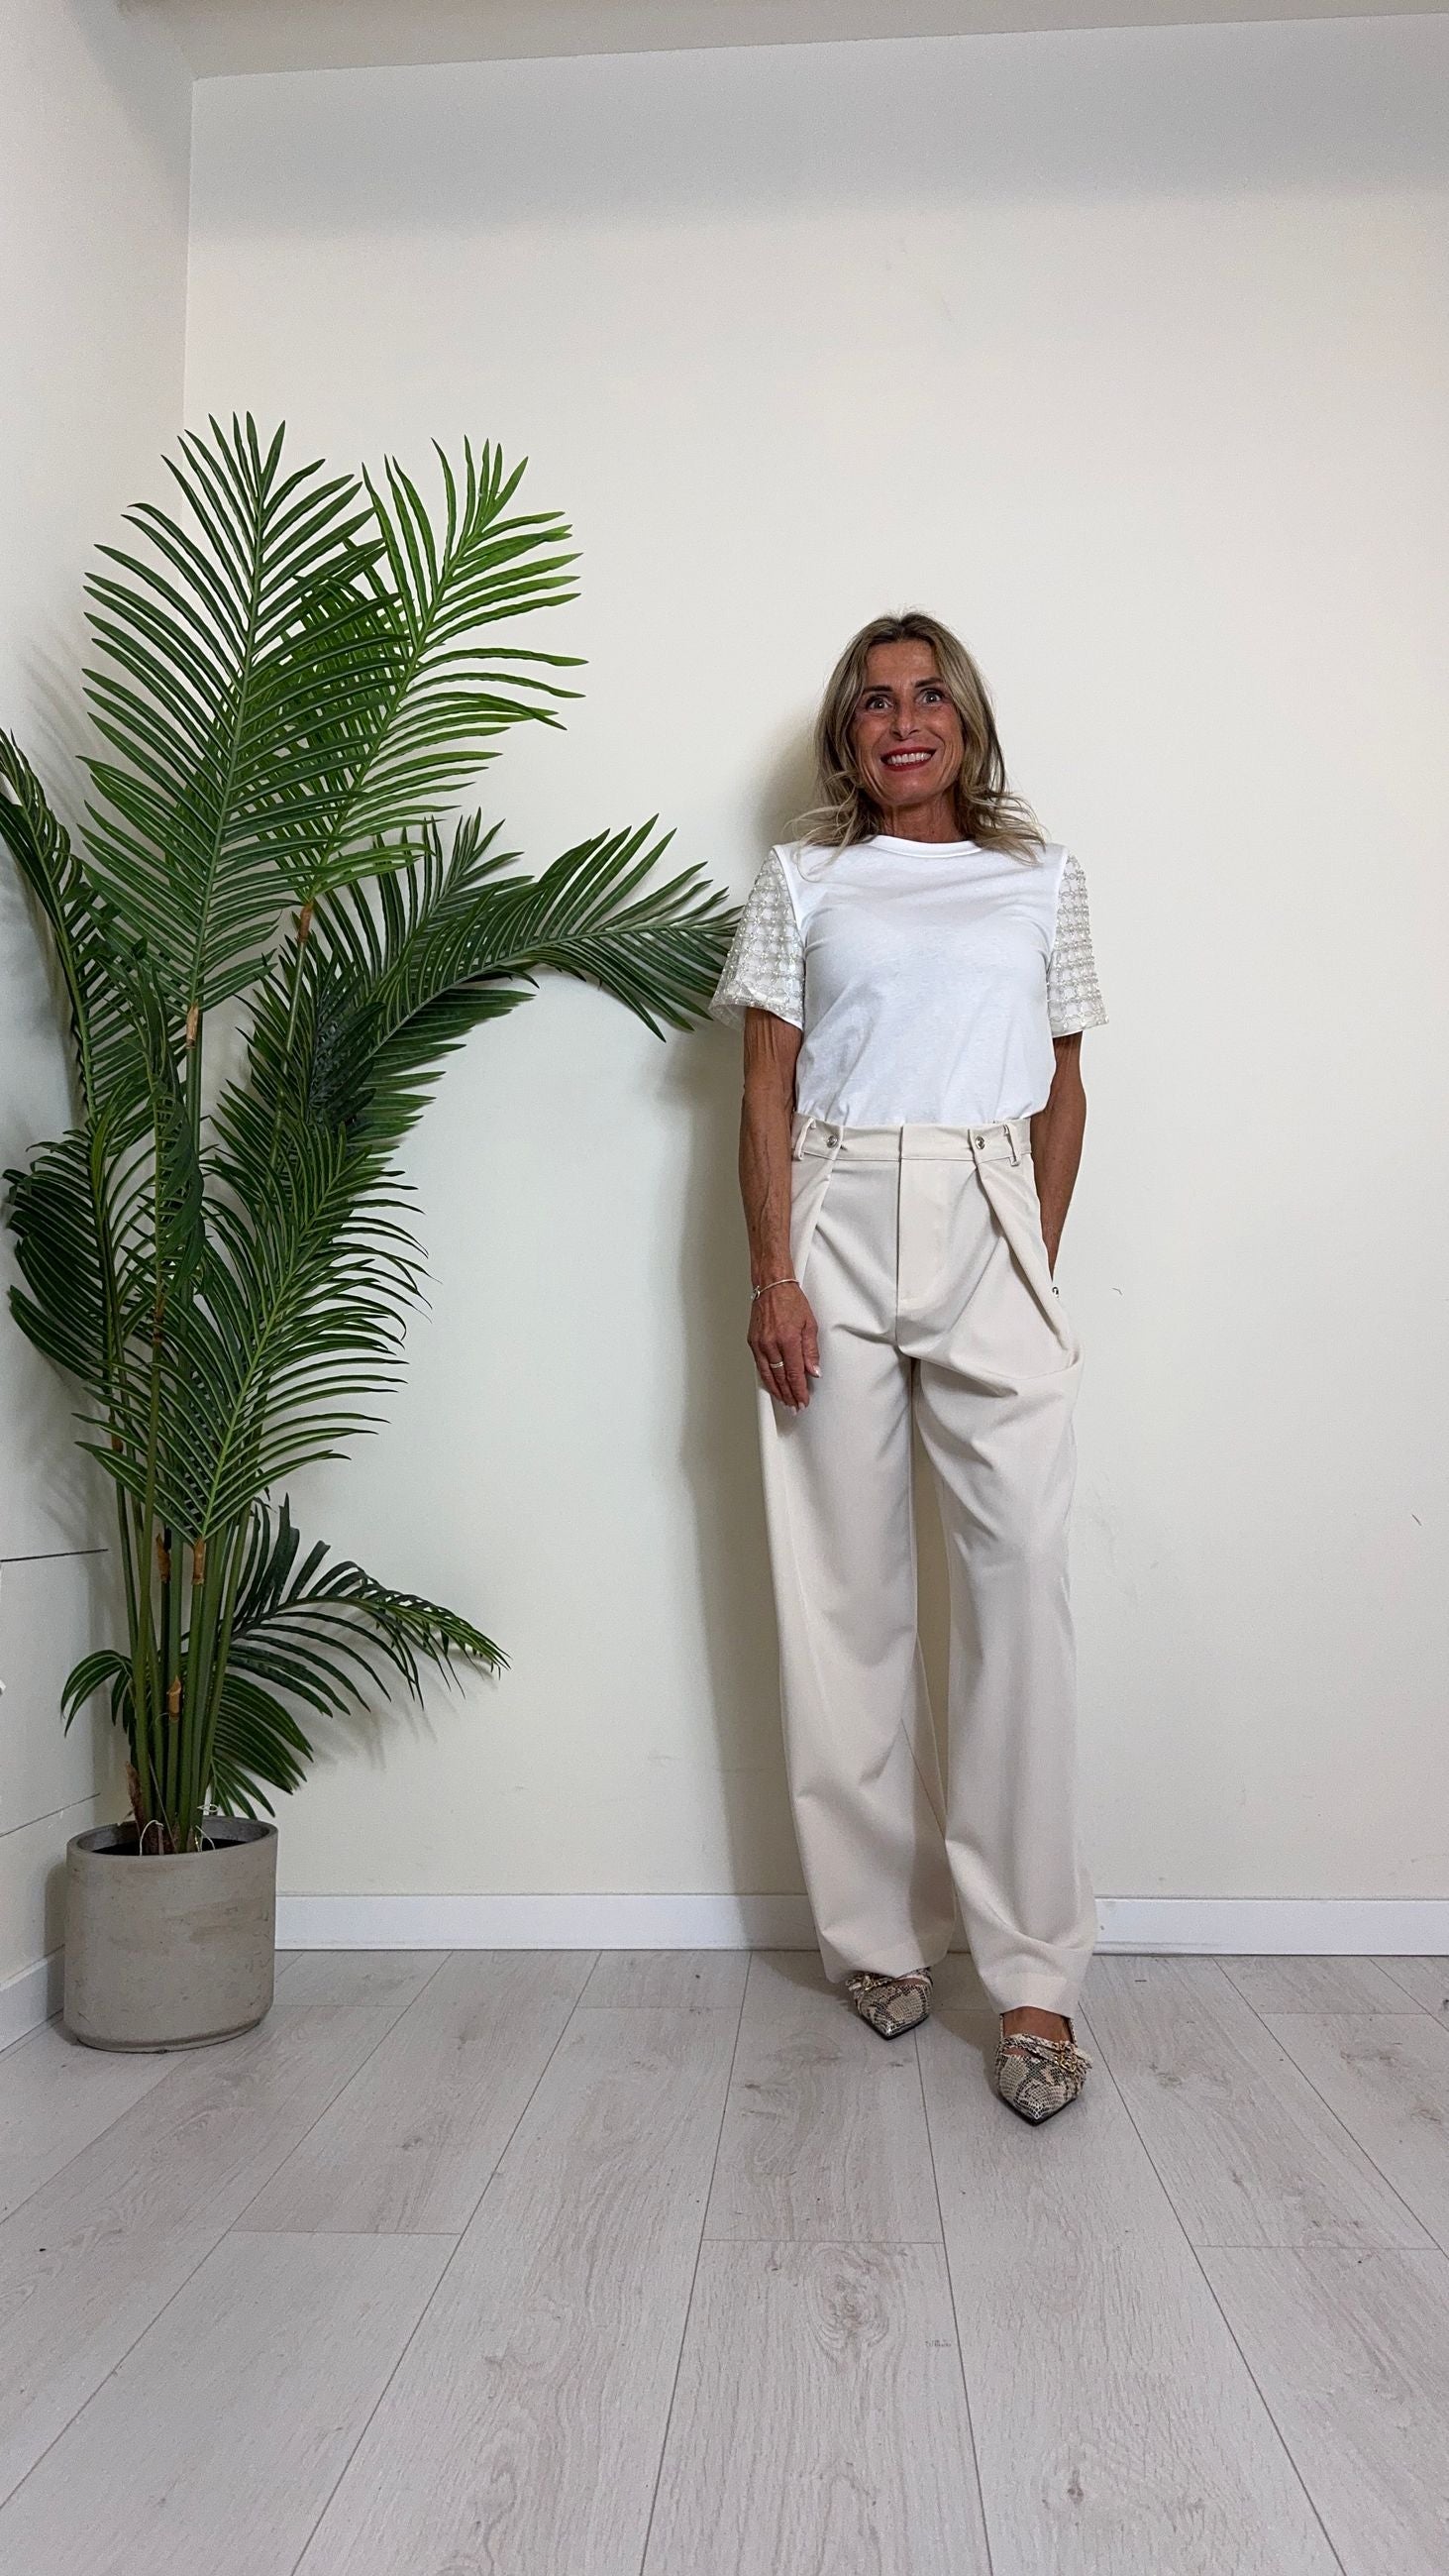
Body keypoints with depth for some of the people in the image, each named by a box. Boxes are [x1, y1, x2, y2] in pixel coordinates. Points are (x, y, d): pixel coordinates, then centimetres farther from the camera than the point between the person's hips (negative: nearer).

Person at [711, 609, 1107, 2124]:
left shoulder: (1041, 876, 16)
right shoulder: (802, 880, 13)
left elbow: (1064, 1091, 15)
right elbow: (764, 1093, 5)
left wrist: (1039, 1267, 5)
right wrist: (773, 1278, -6)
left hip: (987, 1230, 0)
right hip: (834, 1231, 0)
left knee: (1019, 1577, -9)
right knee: (847, 1592, 1)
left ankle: (1032, 1975, -2)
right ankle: (880, 1934, 15)